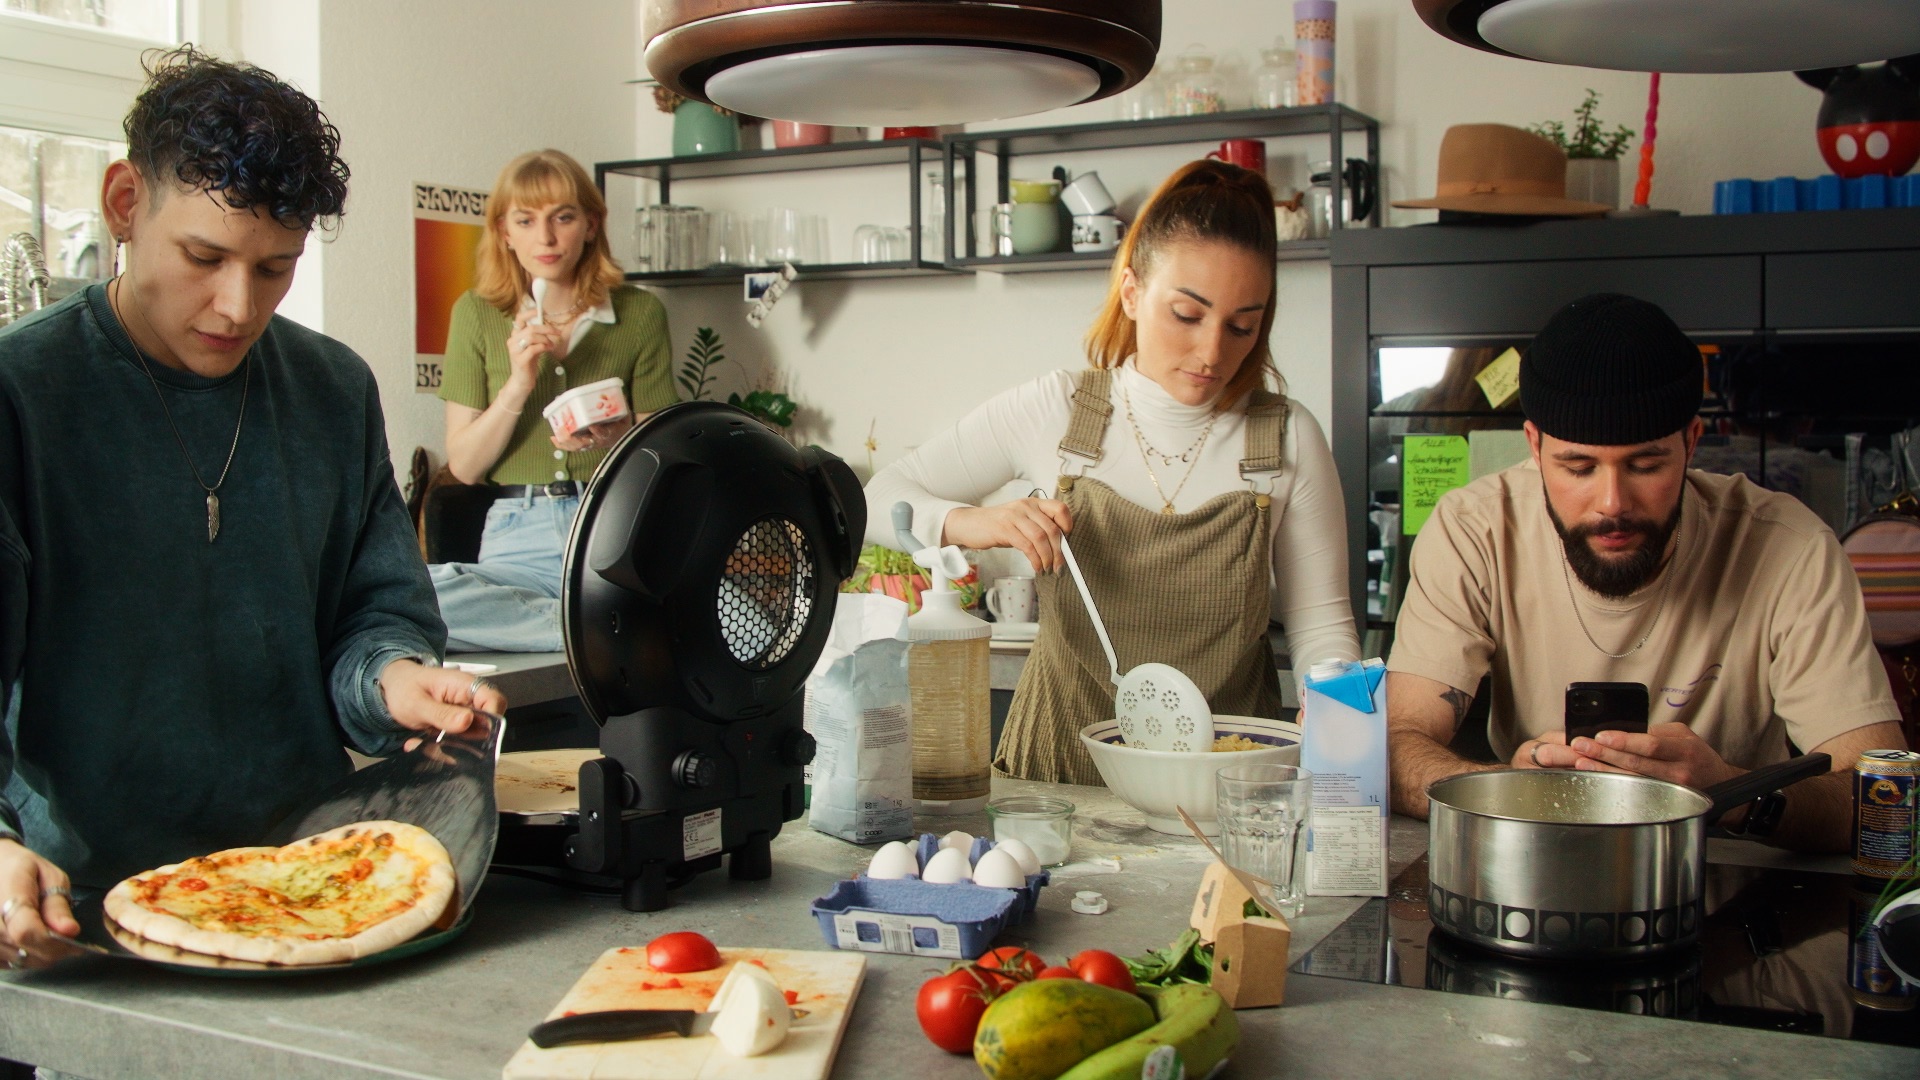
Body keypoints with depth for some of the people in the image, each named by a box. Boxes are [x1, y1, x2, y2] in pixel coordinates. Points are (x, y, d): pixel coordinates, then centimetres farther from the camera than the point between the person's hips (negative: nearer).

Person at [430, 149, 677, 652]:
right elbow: (464, 466, 6)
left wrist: (620, 437, -11)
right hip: (519, 541, 2)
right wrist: (518, 385, -9)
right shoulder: (477, 313, 10)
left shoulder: (640, 313, 10)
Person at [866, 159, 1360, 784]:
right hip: (1062, 763, -1)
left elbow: (1320, 622, 4)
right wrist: (972, 523, -17)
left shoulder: (1290, 440, -2)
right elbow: (878, 501, 3)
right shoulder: (1053, 411, -2)